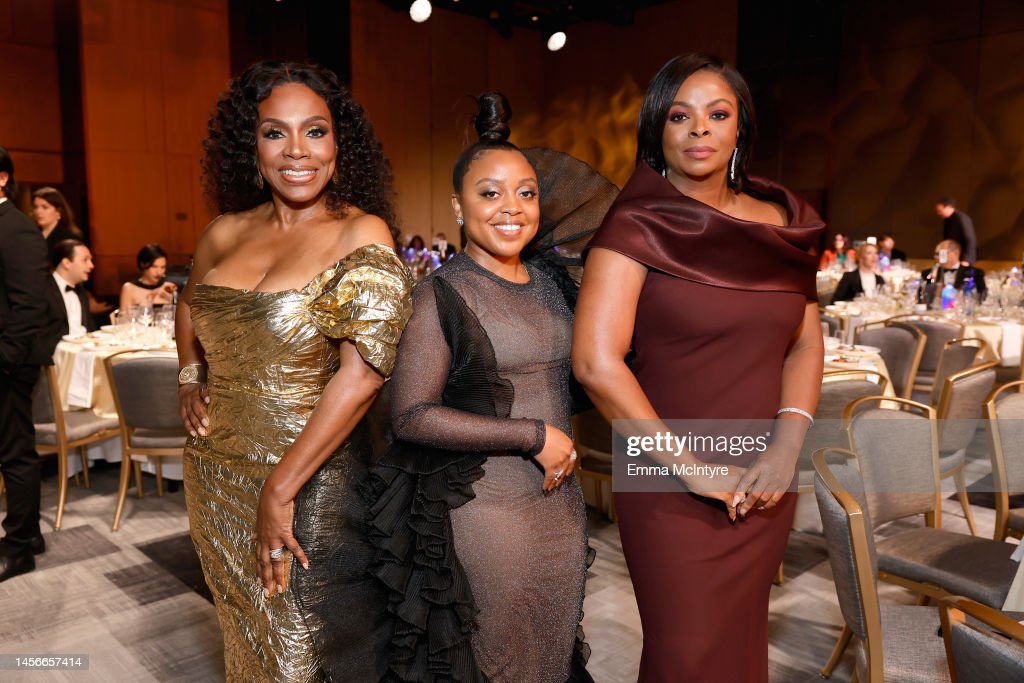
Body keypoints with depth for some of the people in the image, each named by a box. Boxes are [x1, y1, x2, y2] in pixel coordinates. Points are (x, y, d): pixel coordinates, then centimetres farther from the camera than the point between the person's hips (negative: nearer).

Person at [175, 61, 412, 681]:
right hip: (216, 477, 5)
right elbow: (190, 304, 24)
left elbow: (363, 372, -22)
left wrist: (280, 490, -20)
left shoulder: (361, 234, -13)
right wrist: (191, 379, 8)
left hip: (314, 484, -5)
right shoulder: (227, 232, 2)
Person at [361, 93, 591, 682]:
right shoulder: (440, 295, -11)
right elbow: (413, 415, -18)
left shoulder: (549, 287, 9)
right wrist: (534, 436, -17)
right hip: (482, 509, -6)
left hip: (562, 505, 6)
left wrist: (565, 445, 3)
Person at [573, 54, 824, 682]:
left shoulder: (782, 220, 6)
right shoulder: (637, 224, -11)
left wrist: (788, 445, -9)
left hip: (766, 488, 5)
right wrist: (694, 469, -16)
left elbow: (806, 342, 8)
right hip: (675, 494, -5)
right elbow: (596, 362, -20)